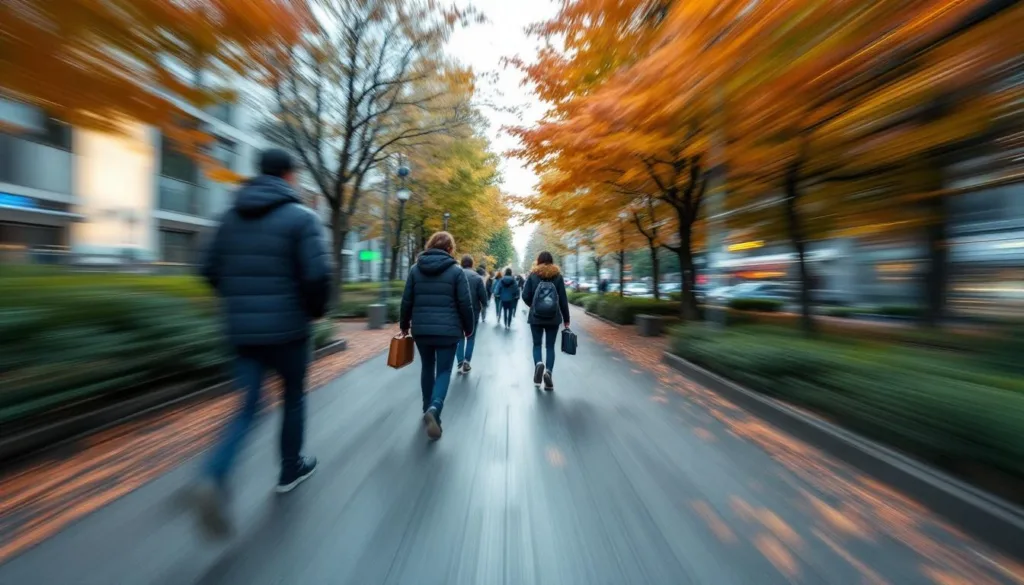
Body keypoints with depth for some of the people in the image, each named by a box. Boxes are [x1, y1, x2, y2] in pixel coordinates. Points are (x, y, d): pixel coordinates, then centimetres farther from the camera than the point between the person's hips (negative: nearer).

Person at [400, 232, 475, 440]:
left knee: (427, 368, 20)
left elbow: (407, 300, 6)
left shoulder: (415, 268, 5)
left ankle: (428, 408, 32)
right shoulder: (456, 270, -4)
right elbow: (465, 304, -6)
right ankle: (434, 408, -15)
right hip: (448, 330, -3)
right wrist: (468, 327, 6)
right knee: (444, 371, 6)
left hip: (421, 329, 4)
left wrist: (404, 324, 18)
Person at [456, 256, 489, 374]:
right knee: (471, 337, 12)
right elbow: (483, 295, -7)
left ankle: (460, 363, 6)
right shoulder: (477, 277, -7)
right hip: (473, 311, -1)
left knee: (459, 337, 12)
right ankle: (466, 361, 3)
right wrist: (484, 307, 11)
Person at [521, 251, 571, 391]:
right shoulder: (558, 276, 1)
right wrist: (566, 319, 5)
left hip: (535, 317, 0)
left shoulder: (533, 275, 0)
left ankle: (538, 364, -11)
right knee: (550, 346, 10)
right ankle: (548, 371, -8)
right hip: (554, 318, 1)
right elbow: (563, 299, 0)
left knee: (537, 344, 14)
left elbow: (525, 296, -3)